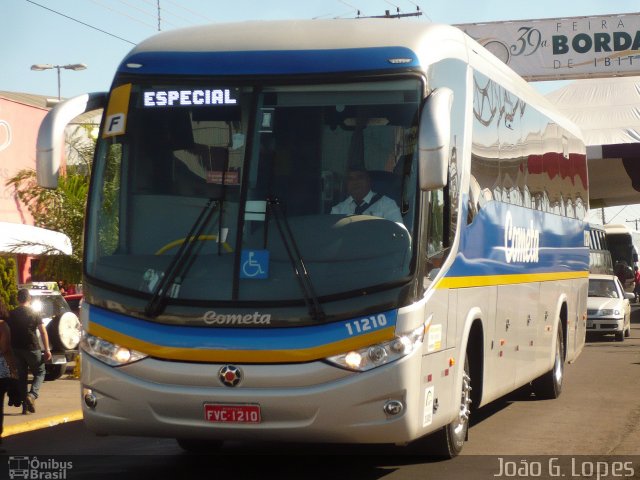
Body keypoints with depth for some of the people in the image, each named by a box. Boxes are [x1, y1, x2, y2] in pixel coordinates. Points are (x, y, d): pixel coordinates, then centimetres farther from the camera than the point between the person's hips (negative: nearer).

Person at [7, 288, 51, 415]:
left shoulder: (11, 314, 3)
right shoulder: (34, 313, -5)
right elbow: (43, 332, -9)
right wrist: (47, 350, -7)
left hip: (17, 349, 3)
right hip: (32, 348, -3)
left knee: (22, 376, 11)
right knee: (39, 372, 11)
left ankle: (25, 406, 8)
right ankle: (32, 395, -14)